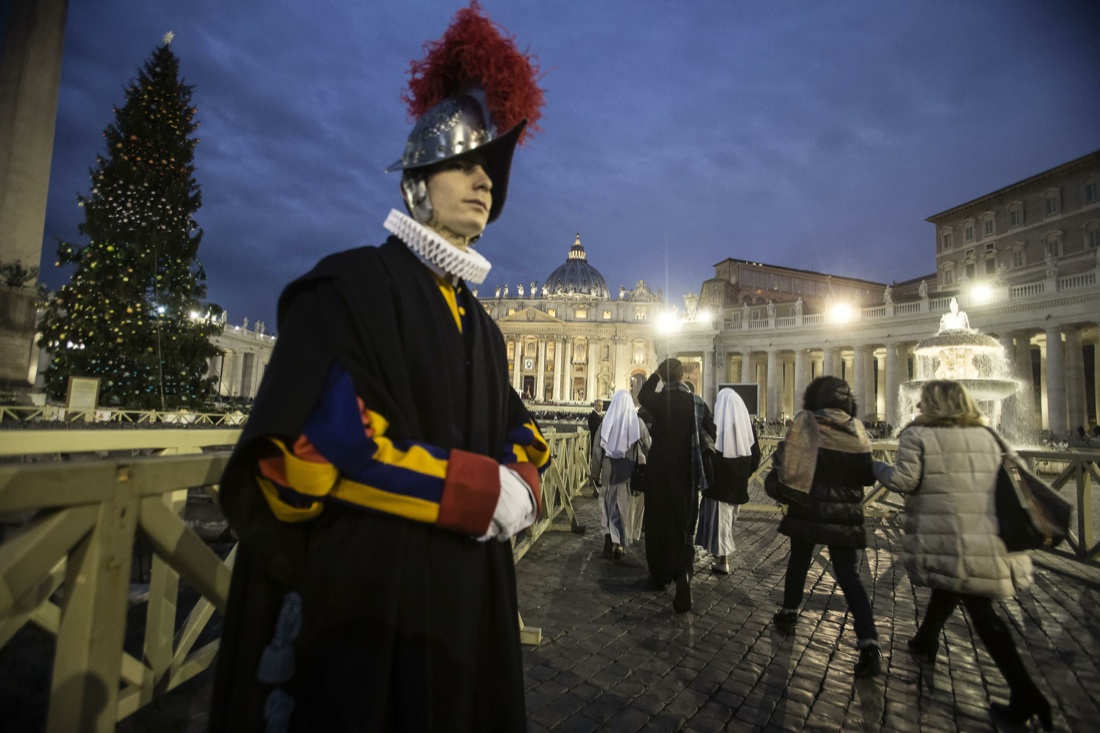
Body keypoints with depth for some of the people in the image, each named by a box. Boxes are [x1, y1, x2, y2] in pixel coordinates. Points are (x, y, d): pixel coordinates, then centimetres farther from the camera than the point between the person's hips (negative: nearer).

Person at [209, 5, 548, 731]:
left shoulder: (479, 325, 12)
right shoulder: (349, 285, -10)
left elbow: (517, 437, 14)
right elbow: (320, 441, -22)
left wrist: (518, 493, -8)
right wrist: (481, 493, -19)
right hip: (360, 590, -7)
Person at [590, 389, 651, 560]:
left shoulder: (606, 423, -3)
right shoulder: (638, 423, -4)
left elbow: (597, 450, -2)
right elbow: (648, 448, -2)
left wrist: (595, 474, 5)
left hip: (610, 473, 0)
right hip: (631, 474, 0)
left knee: (610, 507, 11)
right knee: (626, 508, 13)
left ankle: (610, 538, -9)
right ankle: (620, 545, 19)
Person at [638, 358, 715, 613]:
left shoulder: (658, 400, -9)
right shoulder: (698, 402, -5)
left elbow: (642, 395, 14)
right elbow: (710, 436, -1)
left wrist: (655, 375, 20)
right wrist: (695, 455, 12)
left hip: (659, 472, -1)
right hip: (687, 474, 1)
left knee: (659, 524, 15)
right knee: (684, 527, 8)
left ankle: (659, 576, 29)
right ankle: (682, 577, -12)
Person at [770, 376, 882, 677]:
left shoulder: (806, 422, -10)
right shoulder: (857, 430, 1)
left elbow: (788, 464, -16)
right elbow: (867, 475, 4)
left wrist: (786, 483, 1)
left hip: (809, 510, -2)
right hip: (845, 515, 2)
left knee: (798, 562, 18)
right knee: (849, 576, 8)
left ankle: (788, 614, 32)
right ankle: (869, 644, -1)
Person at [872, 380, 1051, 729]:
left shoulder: (918, 434, -7)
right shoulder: (987, 435, 12)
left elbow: (904, 480, -13)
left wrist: (878, 467, 4)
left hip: (945, 538, -6)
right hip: (989, 538, 7)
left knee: (981, 611, 1)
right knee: (948, 584, 25)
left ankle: (1025, 693, 2)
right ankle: (926, 639, 42)